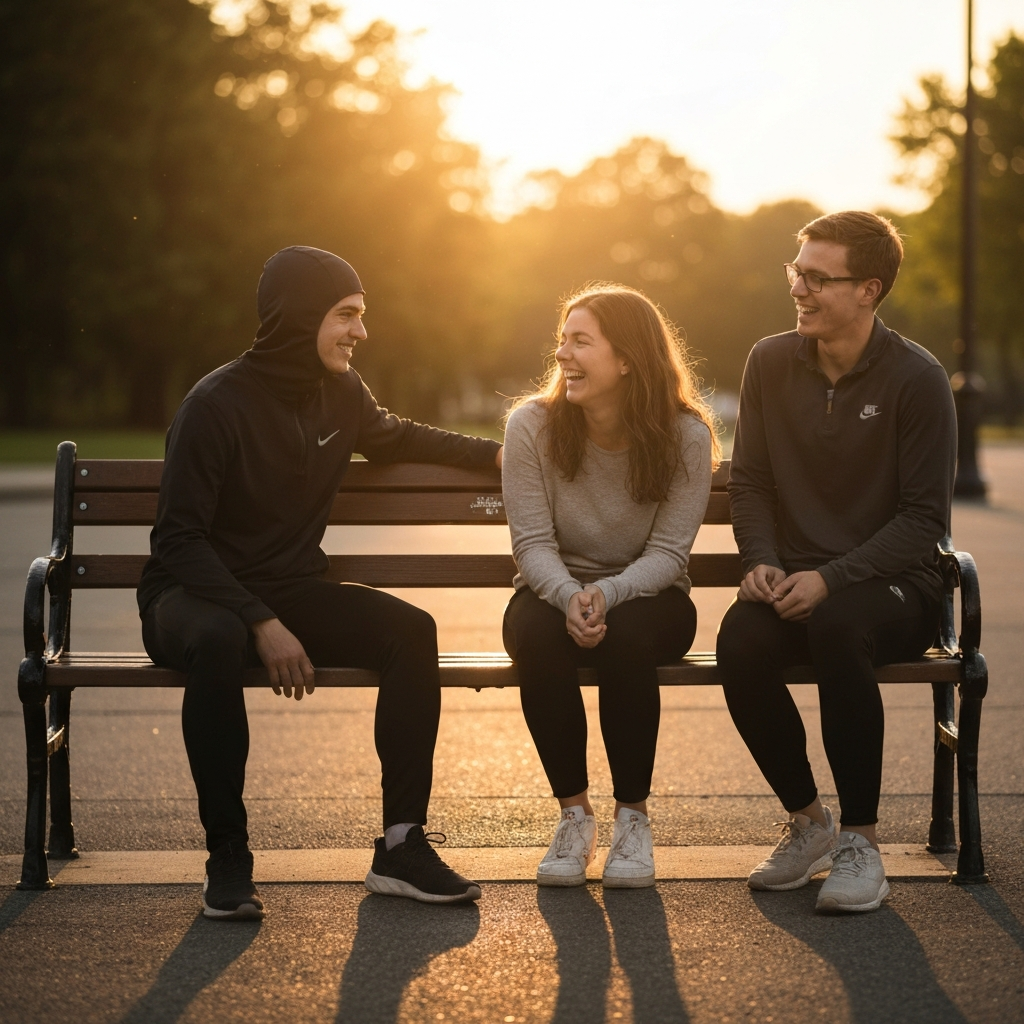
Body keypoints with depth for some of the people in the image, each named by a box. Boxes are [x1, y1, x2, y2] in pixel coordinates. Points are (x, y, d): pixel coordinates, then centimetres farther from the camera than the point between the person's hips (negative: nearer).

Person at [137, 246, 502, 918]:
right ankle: (228, 857, -29)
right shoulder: (217, 405, -17)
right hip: (196, 594, -6)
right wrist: (263, 624, -29)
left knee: (411, 630, -19)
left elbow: (392, 437, 30)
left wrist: (493, 453, 24)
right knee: (217, 641, -41)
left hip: (292, 591, 6)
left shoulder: (341, 393, 4)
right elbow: (179, 540, -20)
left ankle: (401, 846, -18)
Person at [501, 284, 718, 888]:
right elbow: (533, 543, -11)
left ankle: (634, 815, -18)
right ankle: (574, 812, -17)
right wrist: (569, 597, -33)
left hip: (645, 596, -1)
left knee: (628, 635, -37)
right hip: (555, 591, 1)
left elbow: (667, 552, -14)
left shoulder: (685, 435, -11)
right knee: (537, 635, -35)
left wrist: (606, 594, -33)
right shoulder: (533, 425, -8)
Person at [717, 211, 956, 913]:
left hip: (896, 587, -3)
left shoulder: (915, 378, -8)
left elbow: (925, 519, -9)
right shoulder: (772, 362, 5)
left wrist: (831, 578, -21)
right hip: (797, 584, 4)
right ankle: (806, 821, -7)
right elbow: (749, 481, 12)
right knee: (740, 638, -30)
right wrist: (762, 561, -8)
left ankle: (861, 839, -23)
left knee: (838, 623, -38)